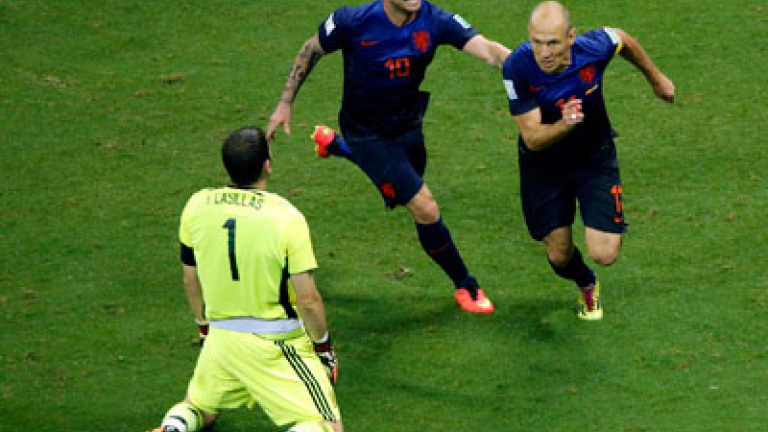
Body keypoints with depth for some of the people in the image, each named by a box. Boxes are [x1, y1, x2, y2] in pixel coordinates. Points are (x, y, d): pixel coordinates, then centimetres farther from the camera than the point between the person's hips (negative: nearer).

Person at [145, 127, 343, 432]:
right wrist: (324, 347, 3)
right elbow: (307, 300, -14)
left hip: (220, 337, 4)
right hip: (276, 345, -4)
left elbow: (191, 280, 9)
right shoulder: (287, 217, -16)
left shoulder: (196, 206, -3)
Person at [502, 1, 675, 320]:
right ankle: (586, 285, 45)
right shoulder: (517, 68, -29)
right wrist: (564, 125, -49)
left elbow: (624, 41, 0)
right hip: (542, 165, 0)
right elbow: (532, 138, -27)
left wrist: (655, 78, 17)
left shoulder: (594, 48, -27)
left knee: (604, 254, -9)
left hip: (595, 158, 0)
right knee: (559, 255, 6)